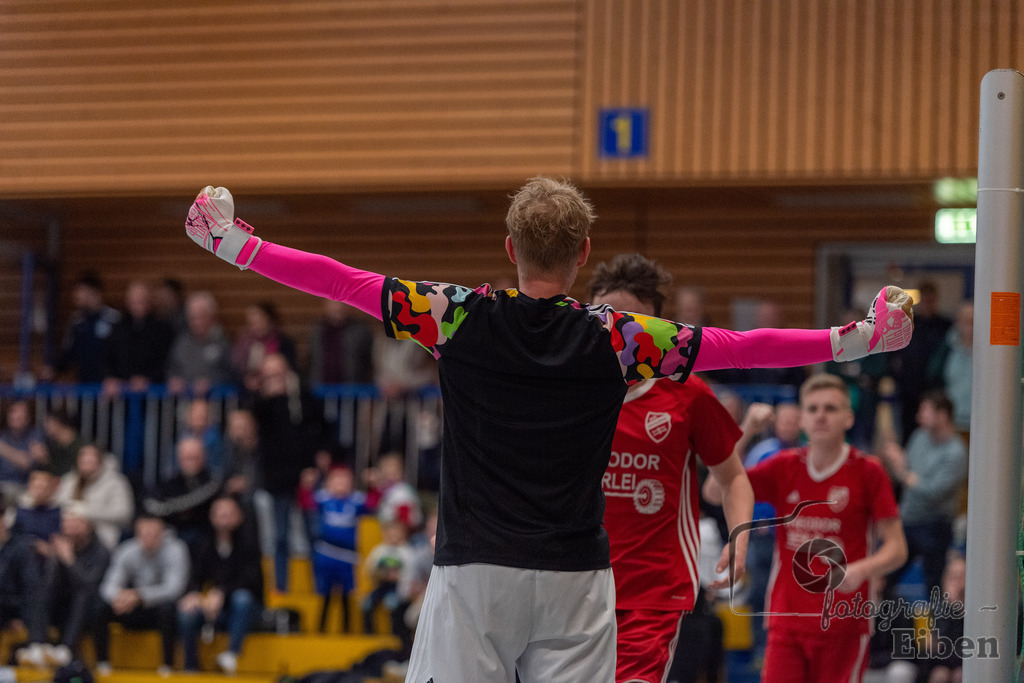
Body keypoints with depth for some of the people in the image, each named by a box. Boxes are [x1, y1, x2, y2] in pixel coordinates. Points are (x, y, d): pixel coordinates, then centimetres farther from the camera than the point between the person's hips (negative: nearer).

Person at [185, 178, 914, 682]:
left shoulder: (459, 318, -2)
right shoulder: (615, 339, -2)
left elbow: (342, 281, 4)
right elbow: (737, 347, 1)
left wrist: (235, 245, 14)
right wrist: (860, 338, 10)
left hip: (474, 570, 0)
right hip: (574, 576, 0)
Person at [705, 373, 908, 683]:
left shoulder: (868, 472, -2)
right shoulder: (785, 467, 7)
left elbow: (896, 548, -3)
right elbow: (715, 491, 1)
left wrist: (860, 570, -23)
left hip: (843, 623, -3)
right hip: (786, 620, 3)